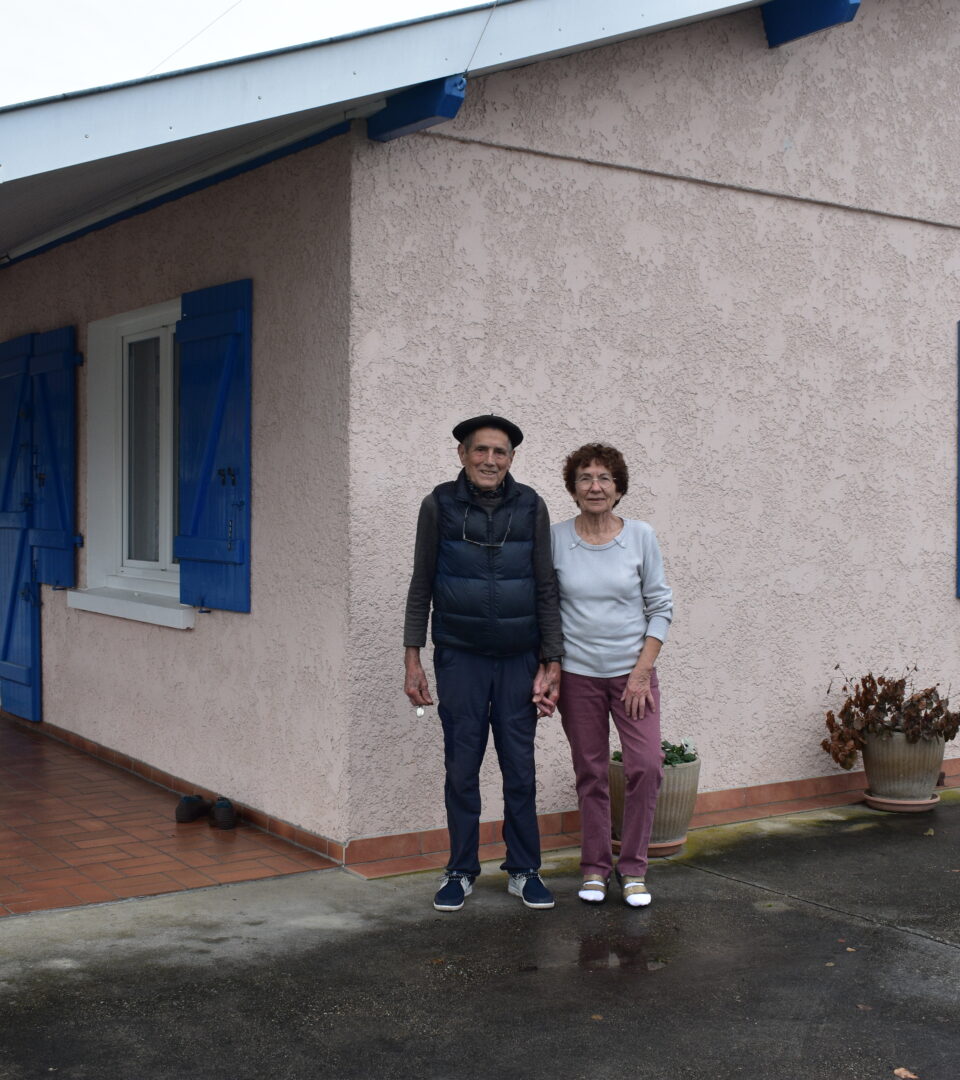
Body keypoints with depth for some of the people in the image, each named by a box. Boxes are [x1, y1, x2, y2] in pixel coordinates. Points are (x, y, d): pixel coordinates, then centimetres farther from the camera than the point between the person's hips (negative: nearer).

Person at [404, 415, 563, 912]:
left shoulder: (530, 507, 0)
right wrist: (412, 659, -1)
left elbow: (546, 588, 3)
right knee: (461, 768, 6)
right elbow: (421, 585, 3)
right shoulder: (439, 505, -2)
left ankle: (524, 871, 19)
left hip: (519, 659, 1)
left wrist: (552, 662, 1)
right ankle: (461, 871, 19)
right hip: (459, 658, 0)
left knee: (520, 769, 6)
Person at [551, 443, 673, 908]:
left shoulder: (641, 536, -2)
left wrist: (642, 672, -6)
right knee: (591, 774, 6)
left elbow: (660, 607, 1)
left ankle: (633, 869, 6)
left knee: (646, 765, -11)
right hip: (578, 674, 0)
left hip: (632, 672, 0)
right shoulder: (556, 539, -2)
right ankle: (595, 868, 21)